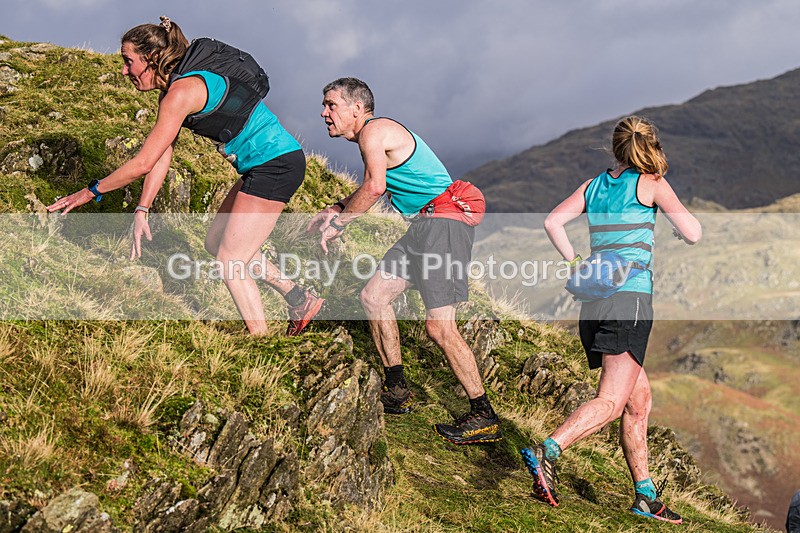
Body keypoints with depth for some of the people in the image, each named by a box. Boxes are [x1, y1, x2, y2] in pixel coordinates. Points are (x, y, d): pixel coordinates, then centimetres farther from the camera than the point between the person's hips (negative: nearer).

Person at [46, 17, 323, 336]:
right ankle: (300, 300, 25)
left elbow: (143, 163, -18)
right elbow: (161, 158, 12)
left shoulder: (181, 92, -20)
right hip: (262, 167, 10)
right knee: (216, 242, 19)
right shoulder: (171, 90, 11)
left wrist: (90, 192, -8)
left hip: (276, 166, -10)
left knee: (230, 262, -3)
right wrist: (141, 211, 8)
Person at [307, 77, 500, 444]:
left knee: (439, 326, -15)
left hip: (445, 219, -10)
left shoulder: (374, 130, -9)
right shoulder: (377, 134, 21)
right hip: (424, 225, 11)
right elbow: (378, 190, 27)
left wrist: (338, 223, -11)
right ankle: (396, 391, 17)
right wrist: (335, 210, 18)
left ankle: (484, 417, -6)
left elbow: (375, 186, -23)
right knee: (374, 296, 10)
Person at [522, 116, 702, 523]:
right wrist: (680, 226, 18)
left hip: (594, 301, 7)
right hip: (630, 298, -6)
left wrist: (576, 265, 12)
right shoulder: (652, 184, 1)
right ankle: (546, 452, -33)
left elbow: (552, 222, 5)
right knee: (611, 402, -13)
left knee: (639, 400, 14)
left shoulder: (594, 186, 14)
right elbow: (693, 234, -3)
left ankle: (646, 496, 16)